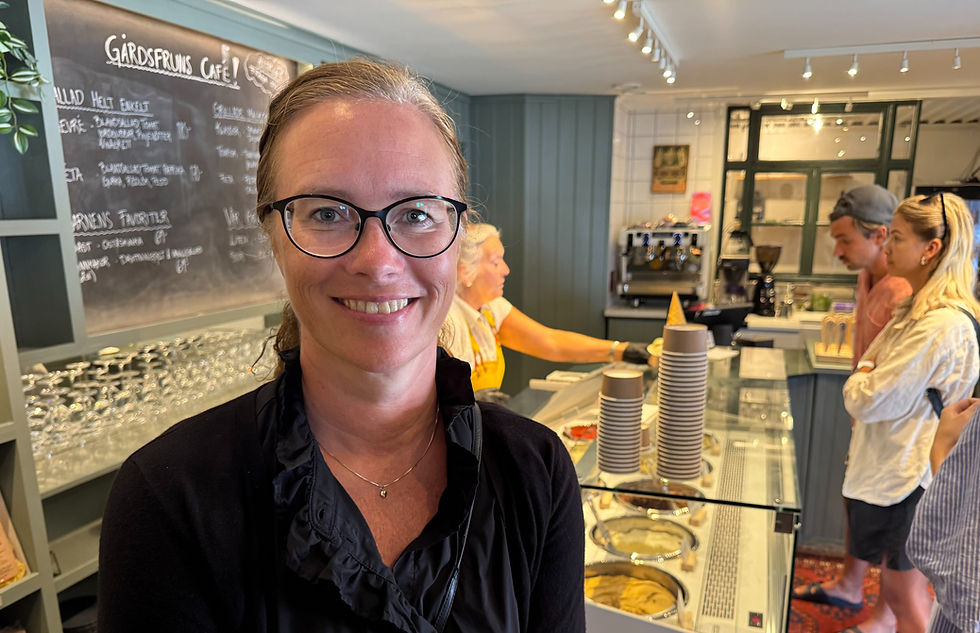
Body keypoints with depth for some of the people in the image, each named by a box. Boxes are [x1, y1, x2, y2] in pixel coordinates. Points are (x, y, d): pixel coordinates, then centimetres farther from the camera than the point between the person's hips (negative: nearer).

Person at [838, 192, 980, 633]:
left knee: (904, 596, 9)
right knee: (901, 590, 23)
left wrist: (859, 380, -3)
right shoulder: (917, 308, 7)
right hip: (886, 466, 9)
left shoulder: (942, 324, -25)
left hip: (905, 477, -9)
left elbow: (867, 401, -23)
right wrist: (866, 381, -3)